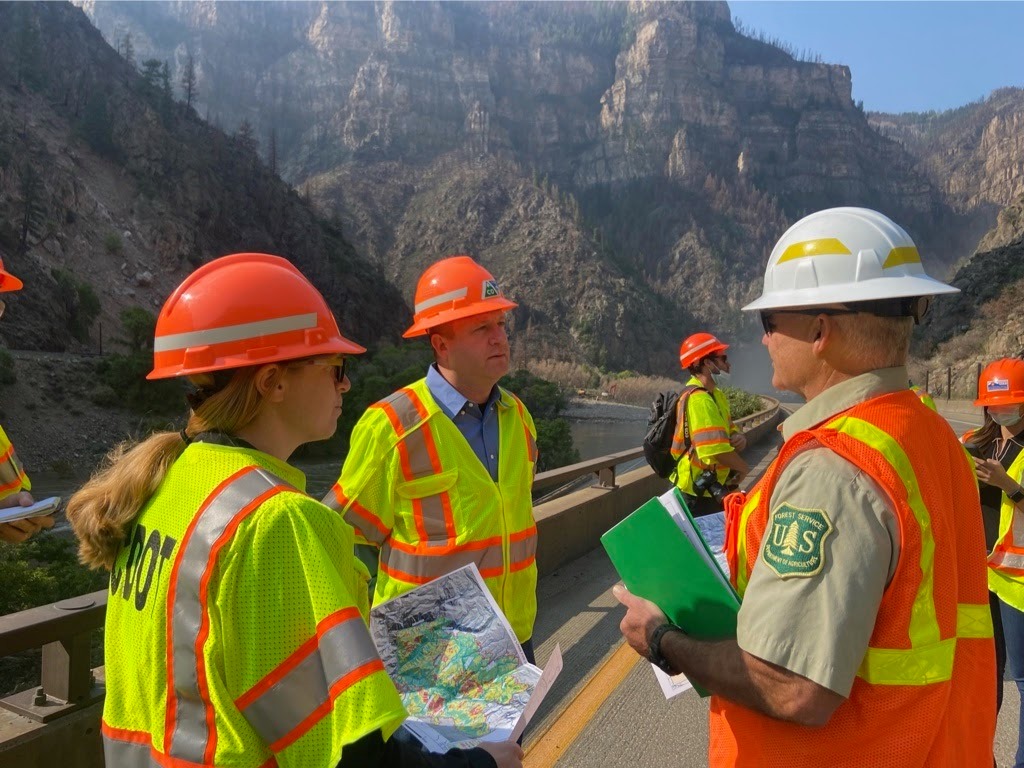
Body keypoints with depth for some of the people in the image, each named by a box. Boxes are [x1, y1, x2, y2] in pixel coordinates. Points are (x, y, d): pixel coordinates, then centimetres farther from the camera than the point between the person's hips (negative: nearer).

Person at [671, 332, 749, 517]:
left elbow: (730, 431, 14)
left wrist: (739, 438, -10)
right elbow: (717, 450, -30)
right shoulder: (699, 399, -23)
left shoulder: (716, 395, 10)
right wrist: (744, 468, -12)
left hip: (713, 491, 10)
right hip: (697, 496, -10)